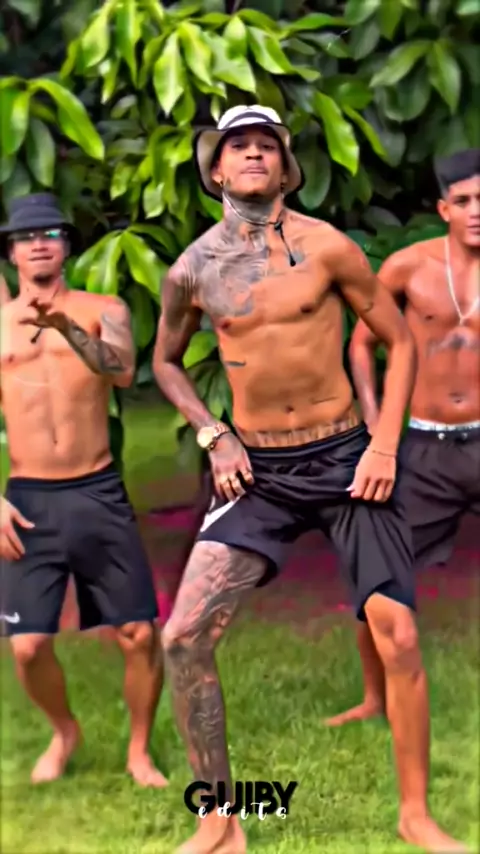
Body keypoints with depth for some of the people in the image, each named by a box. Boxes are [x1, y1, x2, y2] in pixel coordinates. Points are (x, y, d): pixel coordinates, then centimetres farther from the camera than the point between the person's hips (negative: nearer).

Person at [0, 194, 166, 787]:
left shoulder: (102, 310, 2)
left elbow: (123, 371, -20)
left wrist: (66, 327, -38)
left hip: (99, 494, -1)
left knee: (139, 633, -2)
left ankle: (139, 749, 19)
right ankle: (64, 732, 25)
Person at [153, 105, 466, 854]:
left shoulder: (326, 247, -7)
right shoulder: (193, 271, -1)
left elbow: (400, 341, 1)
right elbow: (166, 360, 17)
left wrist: (385, 445, -8)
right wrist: (213, 437, 2)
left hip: (343, 459, -1)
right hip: (255, 471, 1)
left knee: (397, 637, -6)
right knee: (184, 636, -12)